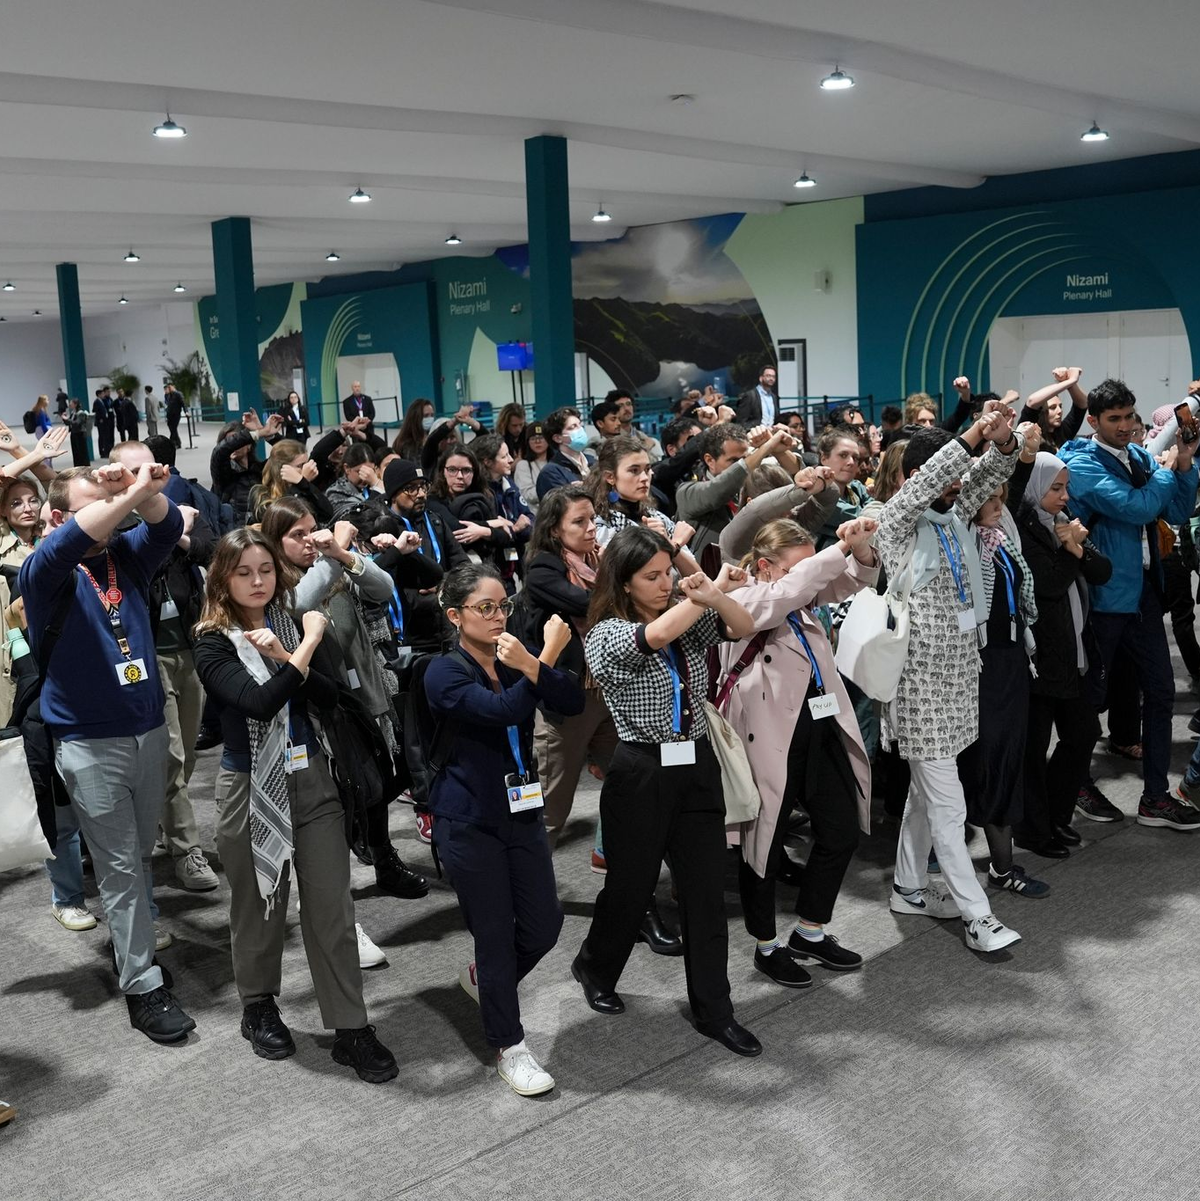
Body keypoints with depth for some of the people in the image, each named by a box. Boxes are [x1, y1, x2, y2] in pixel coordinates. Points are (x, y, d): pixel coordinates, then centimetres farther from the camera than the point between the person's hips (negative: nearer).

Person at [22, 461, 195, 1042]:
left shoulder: (127, 557, 5)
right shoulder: (46, 574, -8)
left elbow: (167, 525, -10)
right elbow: (66, 544, -30)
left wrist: (142, 491, -31)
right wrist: (131, 493, -38)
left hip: (148, 729, 5)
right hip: (90, 743, -5)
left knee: (141, 853, 16)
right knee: (119, 867, 0)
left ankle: (133, 942, 32)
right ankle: (142, 986, 7)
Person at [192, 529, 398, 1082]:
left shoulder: (292, 624, 6)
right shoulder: (213, 643, -7)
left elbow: (328, 698, -5)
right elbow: (260, 702, -25)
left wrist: (285, 657, -18)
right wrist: (307, 646, -20)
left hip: (312, 780, 3)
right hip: (251, 788, -3)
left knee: (332, 908, 3)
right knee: (258, 906, 13)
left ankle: (350, 1029, 11)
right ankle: (259, 1008, 36)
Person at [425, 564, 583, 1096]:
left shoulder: (514, 659, 5)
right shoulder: (444, 674, -12)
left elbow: (572, 703, -11)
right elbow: (501, 711, -29)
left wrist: (530, 665, -26)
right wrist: (548, 657, -30)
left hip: (522, 812, 6)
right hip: (470, 822, -6)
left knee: (544, 926, 9)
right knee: (495, 933, 2)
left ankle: (483, 979, 39)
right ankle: (509, 1047, 20)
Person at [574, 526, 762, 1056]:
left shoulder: (690, 619, 7)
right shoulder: (607, 633, -8)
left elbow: (744, 628, -7)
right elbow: (656, 635, -28)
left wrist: (714, 597, -28)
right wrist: (712, 590, -21)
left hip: (697, 768, 4)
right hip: (641, 774, -4)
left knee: (706, 890, 4)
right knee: (631, 886, 10)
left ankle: (713, 1010, 15)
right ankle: (594, 967, 38)